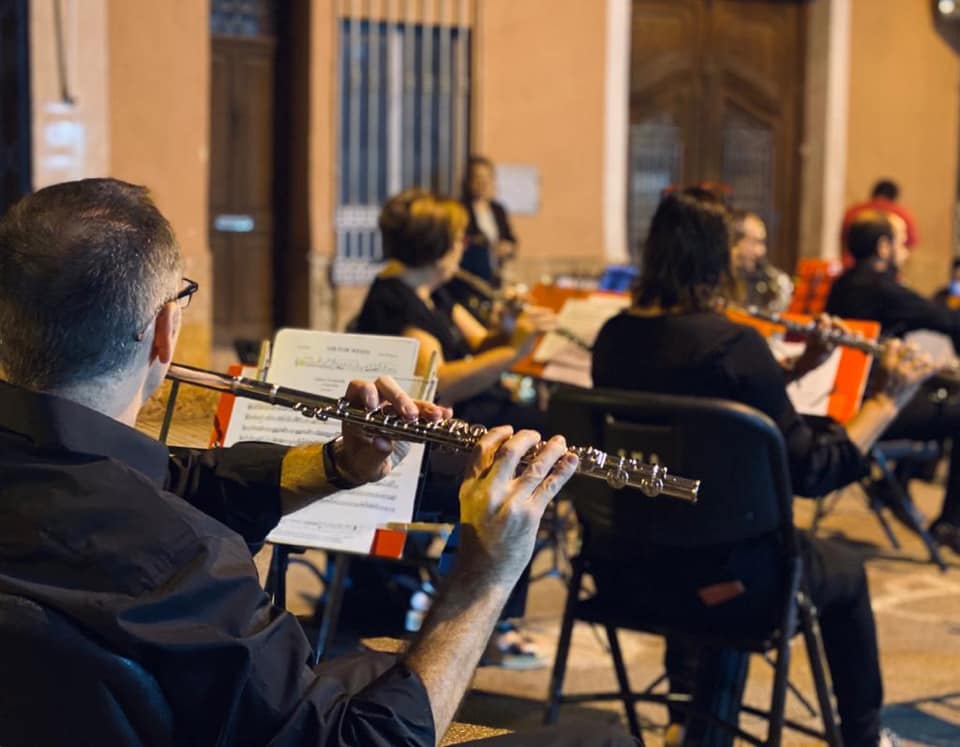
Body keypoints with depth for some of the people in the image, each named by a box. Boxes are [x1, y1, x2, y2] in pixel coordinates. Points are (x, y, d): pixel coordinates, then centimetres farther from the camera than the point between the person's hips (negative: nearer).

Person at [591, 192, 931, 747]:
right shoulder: (734, 342, -21)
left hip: (623, 561, 6)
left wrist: (797, 367, 13)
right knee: (846, 572, 25)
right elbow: (811, 473, -16)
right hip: (720, 577, -5)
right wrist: (890, 400, -6)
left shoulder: (613, 337, -3)